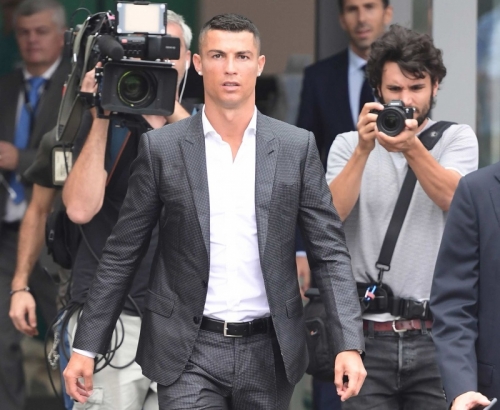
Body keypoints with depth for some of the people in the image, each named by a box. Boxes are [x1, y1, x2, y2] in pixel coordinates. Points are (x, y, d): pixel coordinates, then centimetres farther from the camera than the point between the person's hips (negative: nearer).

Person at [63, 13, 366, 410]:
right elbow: (122, 255, 4)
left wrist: (349, 345, -10)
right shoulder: (161, 147, 0)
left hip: (269, 350, 2)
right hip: (189, 351, -1)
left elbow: (330, 253, 1)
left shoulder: (297, 147, 2)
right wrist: (86, 347, 1)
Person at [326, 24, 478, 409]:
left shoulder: (457, 139, 8)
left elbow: (453, 198, -12)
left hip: (436, 334, 0)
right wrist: (363, 149, -17)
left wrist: (411, 147, -26)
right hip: (369, 334, 1)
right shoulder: (348, 145, 10)